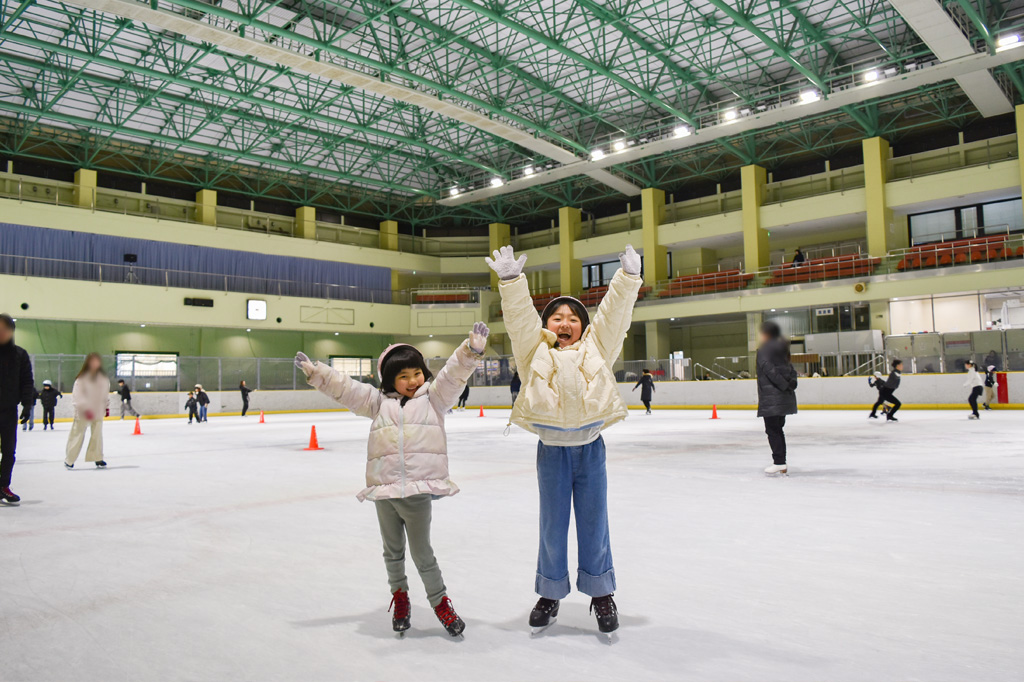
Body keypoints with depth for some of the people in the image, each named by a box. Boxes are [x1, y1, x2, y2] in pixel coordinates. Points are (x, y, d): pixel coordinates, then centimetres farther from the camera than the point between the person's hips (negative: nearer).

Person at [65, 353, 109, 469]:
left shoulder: (103, 378, 6)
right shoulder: (82, 378, -10)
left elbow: (106, 393, 18)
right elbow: (78, 395, -14)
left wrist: (106, 406, 19)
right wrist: (85, 408, -23)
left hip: (98, 411, 4)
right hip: (83, 412, -4)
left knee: (97, 435, 6)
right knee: (78, 435, 1)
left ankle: (97, 458, 15)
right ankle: (69, 460, 13)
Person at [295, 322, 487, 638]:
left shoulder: (433, 397, 7)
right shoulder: (378, 402, 11)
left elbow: (453, 374, -5)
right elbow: (344, 387, 8)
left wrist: (472, 348, -19)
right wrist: (314, 371, -1)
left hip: (418, 490, -3)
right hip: (383, 491, 3)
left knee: (421, 552, 4)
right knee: (392, 551, 18)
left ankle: (440, 601, 23)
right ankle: (399, 595, 40)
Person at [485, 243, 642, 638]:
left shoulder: (596, 348, 10)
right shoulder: (535, 350, 6)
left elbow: (613, 313, 3)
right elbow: (520, 316, -5)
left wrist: (629, 276, -6)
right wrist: (511, 280, -17)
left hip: (590, 446, 1)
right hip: (551, 447, -1)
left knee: (593, 523, 10)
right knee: (553, 525, 10)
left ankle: (601, 594, 27)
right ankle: (550, 594, 28)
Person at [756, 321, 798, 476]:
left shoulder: (764, 349, -8)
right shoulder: (781, 348, 16)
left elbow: (768, 369, -19)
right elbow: (791, 369, 14)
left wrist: (785, 385, -17)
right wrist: (791, 383, 2)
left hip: (771, 397, -8)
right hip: (785, 397, 8)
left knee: (772, 430, -5)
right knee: (778, 429, 14)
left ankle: (779, 462, -9)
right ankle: (782, 464, 16)